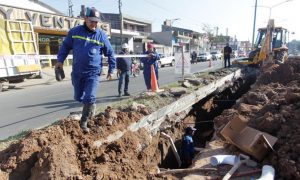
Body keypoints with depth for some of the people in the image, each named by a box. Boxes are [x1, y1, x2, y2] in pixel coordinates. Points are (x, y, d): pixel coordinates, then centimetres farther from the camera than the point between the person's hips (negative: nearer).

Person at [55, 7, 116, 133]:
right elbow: (65, 46, 14)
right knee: (78, 97, 14)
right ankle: (91, 108, 42)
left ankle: (84, 122, 9)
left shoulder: (101, 35, -1)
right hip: (77, 72, 3)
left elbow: (110, 53, 7)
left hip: (93, 73, -2)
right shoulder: (74, 32, 1)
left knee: (89, 98, -8)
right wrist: (60, 60, 6)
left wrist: (111, 69, 6)